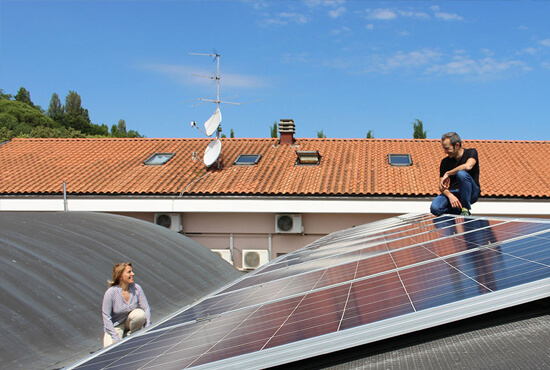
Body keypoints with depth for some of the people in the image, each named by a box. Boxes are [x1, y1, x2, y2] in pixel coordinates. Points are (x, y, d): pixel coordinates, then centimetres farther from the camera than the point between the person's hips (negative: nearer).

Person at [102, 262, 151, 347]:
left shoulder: (136, 288, -14)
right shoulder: (110, 292, -22)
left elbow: (146, 308, -11)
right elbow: (106, 316, -17)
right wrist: (115, 337, -22)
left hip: (130, 321, 2)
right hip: (115, 325, -2)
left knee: (140, 314, -31)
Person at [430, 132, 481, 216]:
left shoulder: (471, 152, -3)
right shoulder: (445, 162, 6)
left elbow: (468, 166, -27)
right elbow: (441, 186, 0)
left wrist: (447, 174, -19)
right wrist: (450, 196, -21)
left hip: (471, 193, -3)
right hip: (453, 192, 3)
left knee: (461, 173, -34)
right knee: (435, 208, -28)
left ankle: (465, 209, -22)